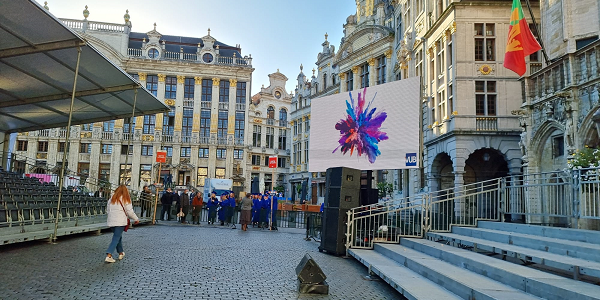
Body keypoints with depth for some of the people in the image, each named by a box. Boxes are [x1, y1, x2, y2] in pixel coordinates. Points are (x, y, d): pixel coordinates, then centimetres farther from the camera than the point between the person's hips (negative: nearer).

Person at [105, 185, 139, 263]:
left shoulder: (111, 199, 10)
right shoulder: (126, 199, -4)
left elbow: (107, 211, 14)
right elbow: (130, 212, -4)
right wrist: (136, 219, 9)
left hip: (111, 221, 5)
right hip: (120, 222, -5)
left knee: (118, 236, 20)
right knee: (116, 238, -3)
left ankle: (121, 253, 31)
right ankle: (108, 256, -14)